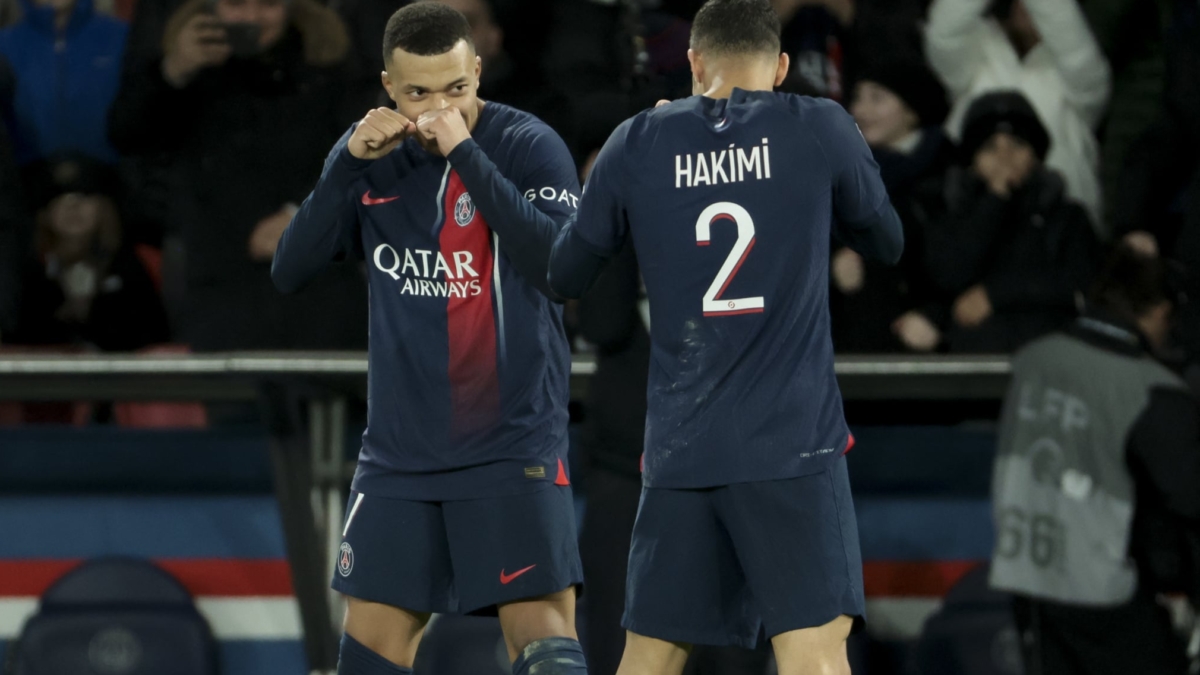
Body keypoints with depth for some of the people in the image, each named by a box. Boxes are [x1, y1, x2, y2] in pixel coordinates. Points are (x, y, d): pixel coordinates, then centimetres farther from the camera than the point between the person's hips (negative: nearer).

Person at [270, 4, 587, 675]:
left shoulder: (530, 146, -10)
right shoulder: (373, 153, 5)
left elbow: (562, 265, -26)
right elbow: (290, 272, -1)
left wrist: (464, 152, -27)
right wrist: (349, 162, -14)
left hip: (512, 440, -5)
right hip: (401, 445, 5)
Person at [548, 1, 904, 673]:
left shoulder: (638, 145, 4)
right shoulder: (821, 130, -1)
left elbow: (565, 277, 15)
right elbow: (887, 241, 16)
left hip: (679, 444, 3)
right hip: (793, 440, -3)